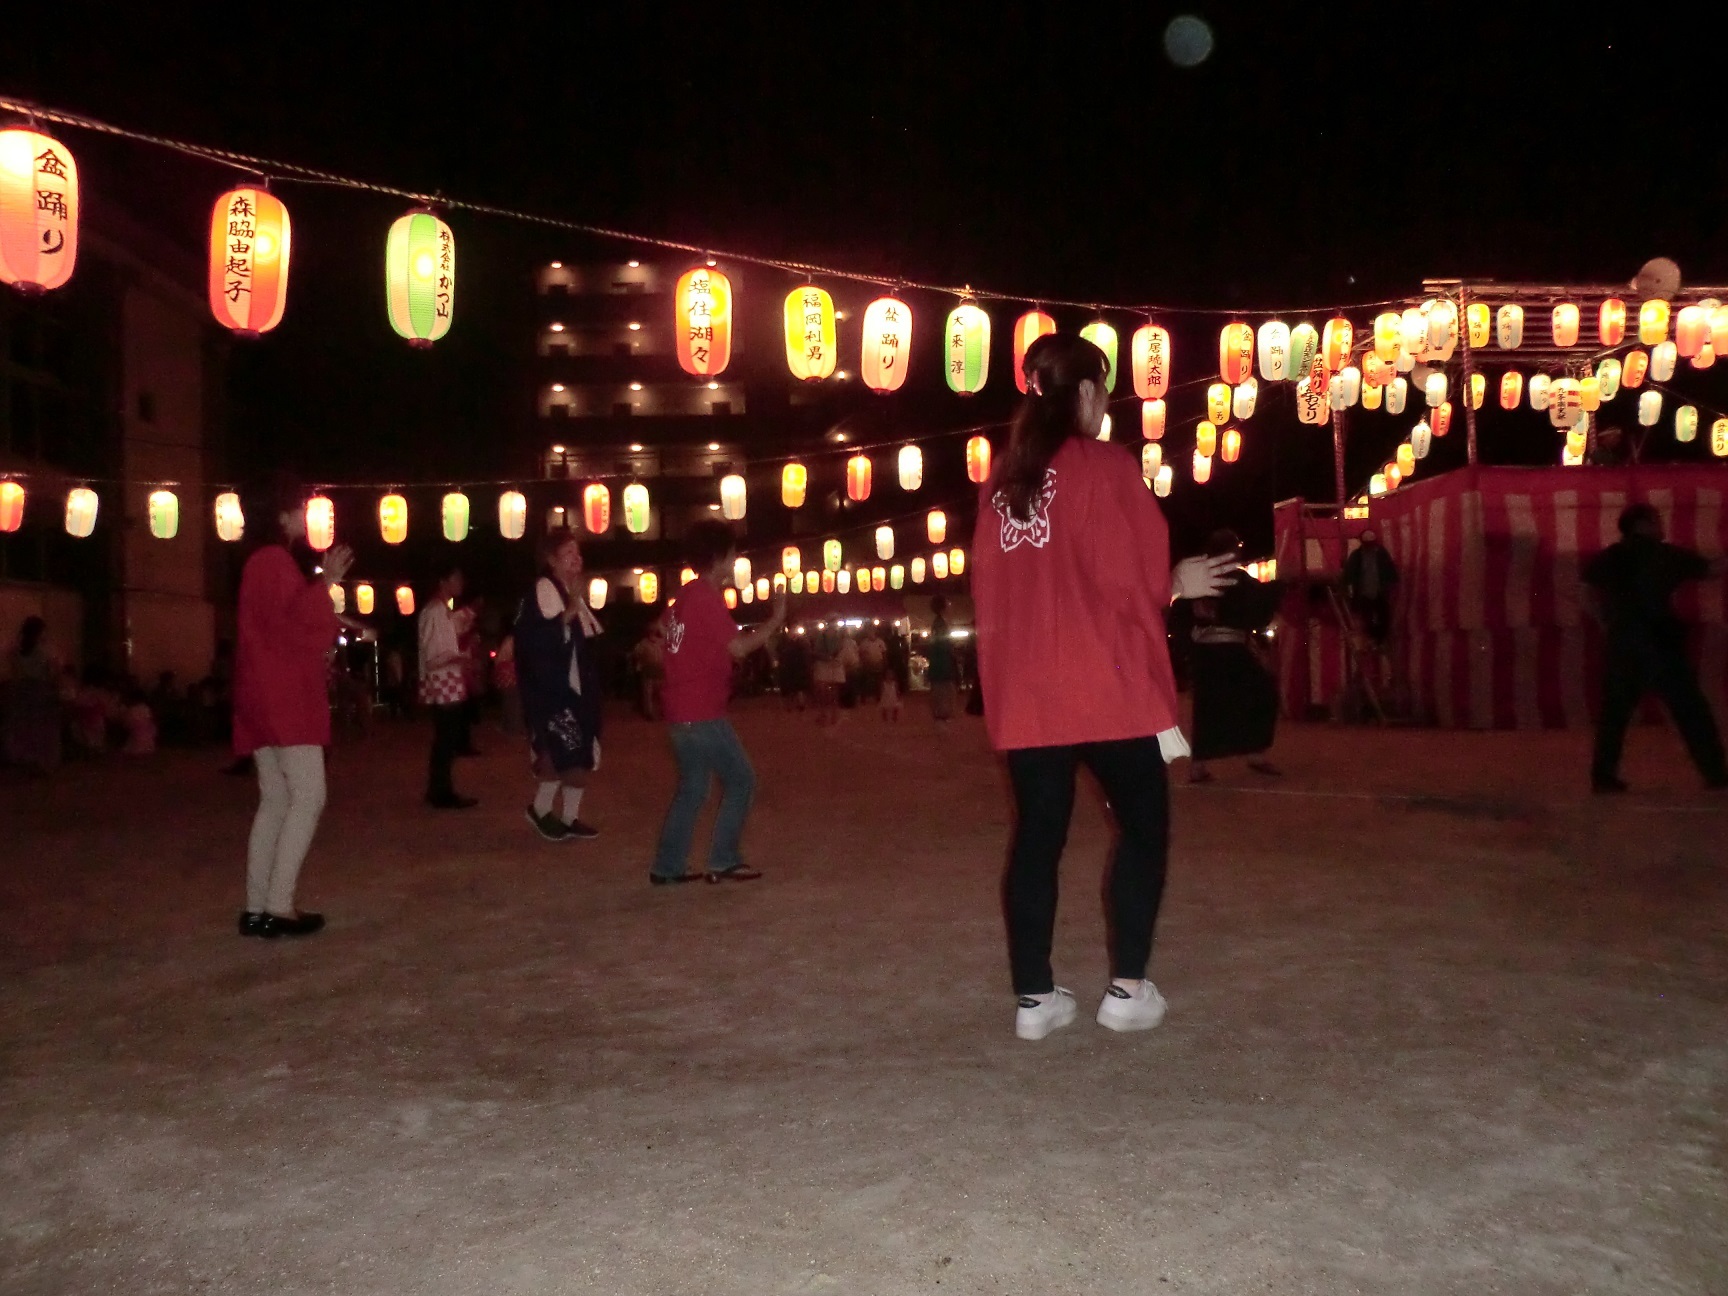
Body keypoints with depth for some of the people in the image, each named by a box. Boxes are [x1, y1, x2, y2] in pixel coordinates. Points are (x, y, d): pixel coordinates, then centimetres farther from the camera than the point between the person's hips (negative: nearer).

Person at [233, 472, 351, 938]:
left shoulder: (262, 563, 20)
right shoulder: (277, 561, -11)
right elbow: (307, 629, -17)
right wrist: (325, 582, -10)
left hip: (268, 698, 10)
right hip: (285, 699, -10)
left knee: (275, 801, 9)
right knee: (308, 797, -11)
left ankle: (256, 908, 9)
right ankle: (278, 908, -13)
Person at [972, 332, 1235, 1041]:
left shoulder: (1002, 480, 11)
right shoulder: (1106, 466, -6)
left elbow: (987, 587, 13)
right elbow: (1128, 576, -11)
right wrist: (1176, 583, 8)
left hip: (1023, 693, 5)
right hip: (1105, 687, -5)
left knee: (1037, 836, 10)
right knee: (1144, 826, 9)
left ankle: (1034, 997, 13)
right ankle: (1127, 988, 8)